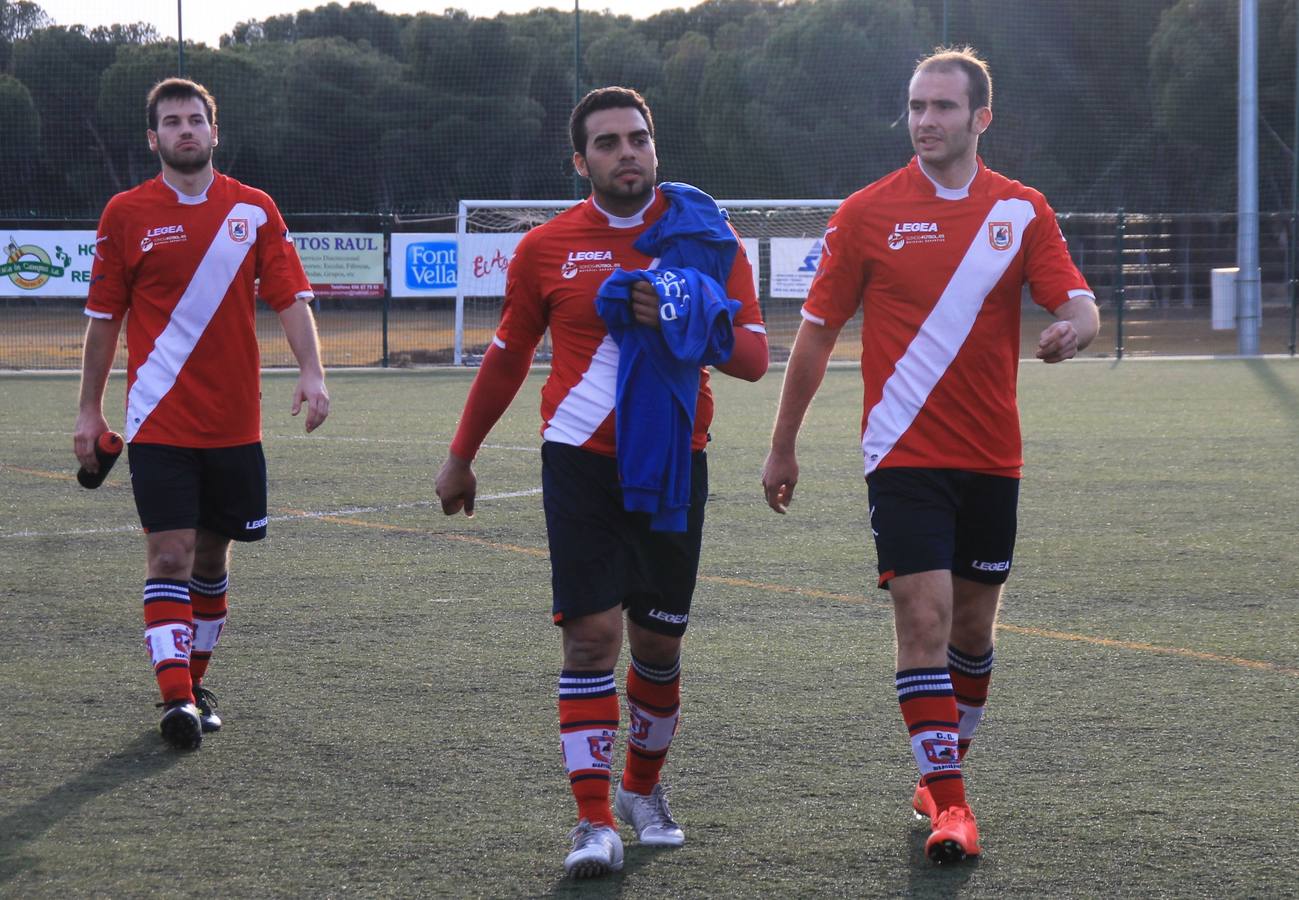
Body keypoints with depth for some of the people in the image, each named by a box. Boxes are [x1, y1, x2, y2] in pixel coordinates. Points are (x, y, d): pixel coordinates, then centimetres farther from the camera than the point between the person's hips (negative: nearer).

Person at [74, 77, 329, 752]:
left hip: (233, 421, 3)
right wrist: (90, 410, 5)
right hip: (159, 420, -3)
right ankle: (175, 696, -17)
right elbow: (104, 317, 6)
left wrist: (310, 371, -15)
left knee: (212, 558, 11)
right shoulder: (127, 214, 0)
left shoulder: (254, 211, 4)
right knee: (171, 555, -12)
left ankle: (194, 682, 25)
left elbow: (290, 298, 1)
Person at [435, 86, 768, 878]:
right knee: (591, 633, -10)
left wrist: (679, 323, -20)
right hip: (582, 462, -1)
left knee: (659, 641, 8)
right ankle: (595, 820, -8)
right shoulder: (548, 247, 2)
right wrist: (462, 457, 20)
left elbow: (754, 356, -3)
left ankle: (644, 788, 31)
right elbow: (508, 356, 15)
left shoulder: (705, 235, 0)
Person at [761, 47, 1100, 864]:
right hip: (904, 453, -3)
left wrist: (1074, 328, -30)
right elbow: (817, 332, 5)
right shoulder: (868, 213, -1)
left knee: (973, 627, 11)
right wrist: (783, 445, 7)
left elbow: (1078, 304, -4)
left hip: (991, 458, 3)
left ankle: (943, 770, 31)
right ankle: (950, 803, -13)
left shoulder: (1024, 211, 3)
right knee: (924, 618, -13)